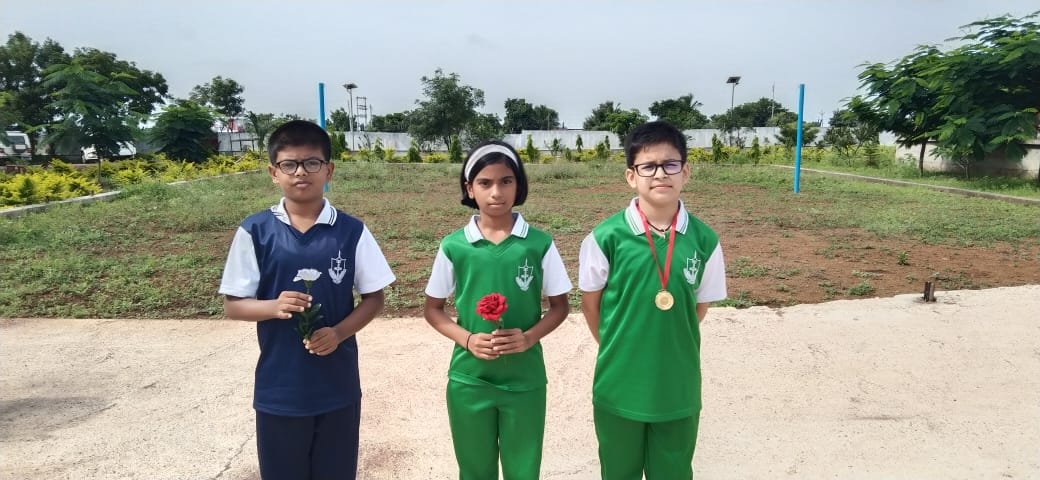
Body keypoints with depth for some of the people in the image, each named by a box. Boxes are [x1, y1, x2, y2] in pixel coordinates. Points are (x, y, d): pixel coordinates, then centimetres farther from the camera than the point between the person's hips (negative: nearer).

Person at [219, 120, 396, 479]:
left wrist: (339, 332, -16)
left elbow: (374, 298, 1)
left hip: (338, 386, 1)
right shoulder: (254, 232, -6)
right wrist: (274, 306, -21)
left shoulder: (352, 231, -6)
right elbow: (233, 305, -1)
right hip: (278, 389, 0)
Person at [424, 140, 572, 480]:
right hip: (468, 380, 1)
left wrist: (529, 337, -16)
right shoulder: (454, 246, -6)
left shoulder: (539, 244, -7)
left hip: (524, 381, 0)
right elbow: (433, 309, 3)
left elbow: (559, 306, 2)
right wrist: (467, 339, -14)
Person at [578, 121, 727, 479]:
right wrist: (616, 350, 4)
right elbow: (590, 302, 0)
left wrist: (670, 346, 5)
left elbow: (700, 306, 6)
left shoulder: (704, 240, -7)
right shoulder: (606, 237, -13)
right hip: (619, 385, -1)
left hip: (678, 387, 2)